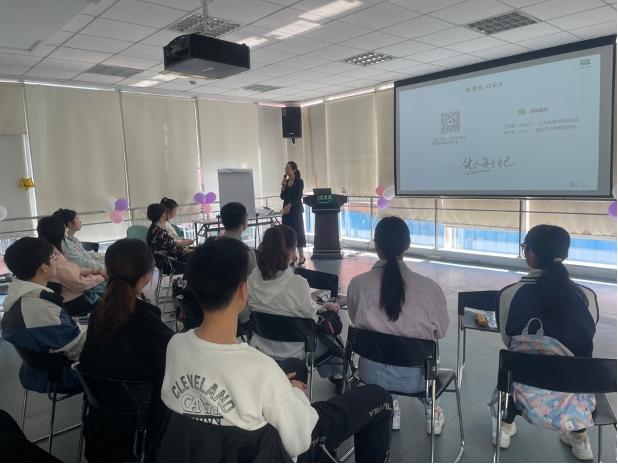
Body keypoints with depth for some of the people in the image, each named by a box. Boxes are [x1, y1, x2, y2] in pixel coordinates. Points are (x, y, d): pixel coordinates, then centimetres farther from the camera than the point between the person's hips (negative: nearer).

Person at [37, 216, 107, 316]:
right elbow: (79, 283, -23)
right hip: (70, 303, -9)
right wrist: (101, 277, -10)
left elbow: (75, 270, 10)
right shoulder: (54, 258, -27)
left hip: (70, 296, 9)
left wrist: (96, 271, 0)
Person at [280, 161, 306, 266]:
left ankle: (301, 256, 5)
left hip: (296, 210, -5)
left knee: (297, 231, -3)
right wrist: (283, 186, -7)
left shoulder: (299, 182, -5)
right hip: (286, 210, 5)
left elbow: (299, 196, -13)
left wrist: (289, 205, -21)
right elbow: (282, 197, 6)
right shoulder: (285, 181, 9)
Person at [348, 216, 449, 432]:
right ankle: (431, 412, 44)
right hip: (414, 377, 0)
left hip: (373, 373, 1)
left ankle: (391, 410, 40)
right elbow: (440, 331, -2)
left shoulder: (357, 284, -16)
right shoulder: (428, 287, -19)